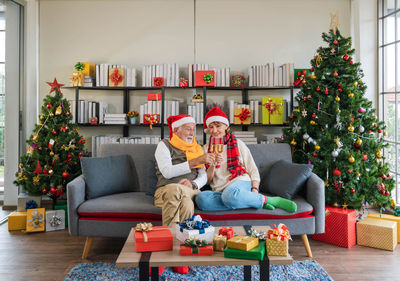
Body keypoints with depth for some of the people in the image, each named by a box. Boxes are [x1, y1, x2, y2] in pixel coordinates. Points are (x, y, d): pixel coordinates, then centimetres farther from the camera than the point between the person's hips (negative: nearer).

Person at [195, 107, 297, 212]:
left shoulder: (237, 143, 13)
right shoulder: (206, 149, 17)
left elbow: (253, 170, 8)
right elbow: (207, 181, 11)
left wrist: (255, 190, -10)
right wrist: (213, 164, -8)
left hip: (241, 183, -3)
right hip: (219, 190, 3)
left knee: (229, 194, -41)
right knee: (200, 198, -34)